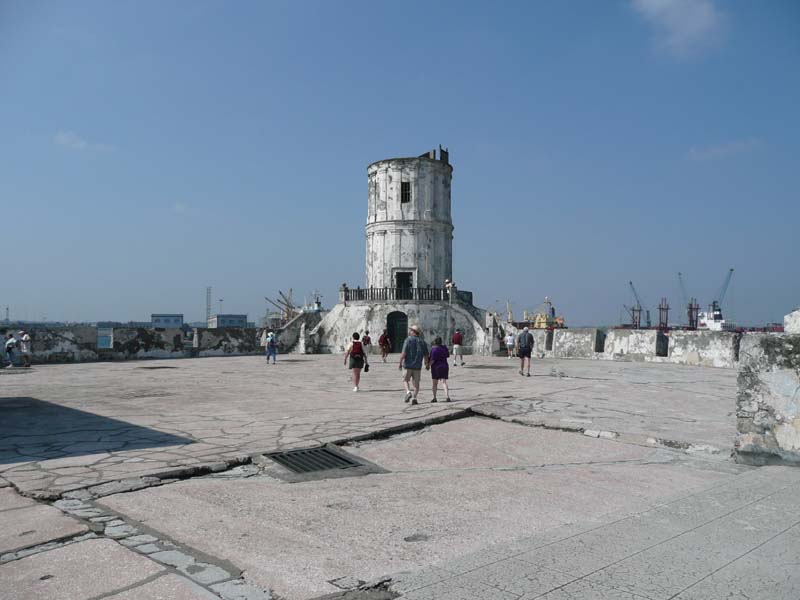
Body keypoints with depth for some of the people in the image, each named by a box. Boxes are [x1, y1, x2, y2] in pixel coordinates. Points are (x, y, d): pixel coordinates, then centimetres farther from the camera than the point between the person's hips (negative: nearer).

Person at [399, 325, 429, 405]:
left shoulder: (408, 340, -6)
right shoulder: (422, 342, 5)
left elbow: (403, 353, -14)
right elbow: (426, 356, 5)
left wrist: (400, 363, -5)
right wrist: (427, 364, 20)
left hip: (408, 365, -3)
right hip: (417, 366, 3)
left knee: (405, 380, 14)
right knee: (416, 383, 9)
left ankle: (408, 392, -8)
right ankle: (414, 398, 0)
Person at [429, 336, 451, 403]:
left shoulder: (434, 349, -15)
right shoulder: (444, 347, 2)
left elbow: (432, 360, -20)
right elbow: (447, 356, 15)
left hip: (436, 367, -4)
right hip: (444, 366, 4)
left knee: (435, 383, 11)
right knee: (444, 382, -1)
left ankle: (434, 398, 15)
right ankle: (447, 397, -17)